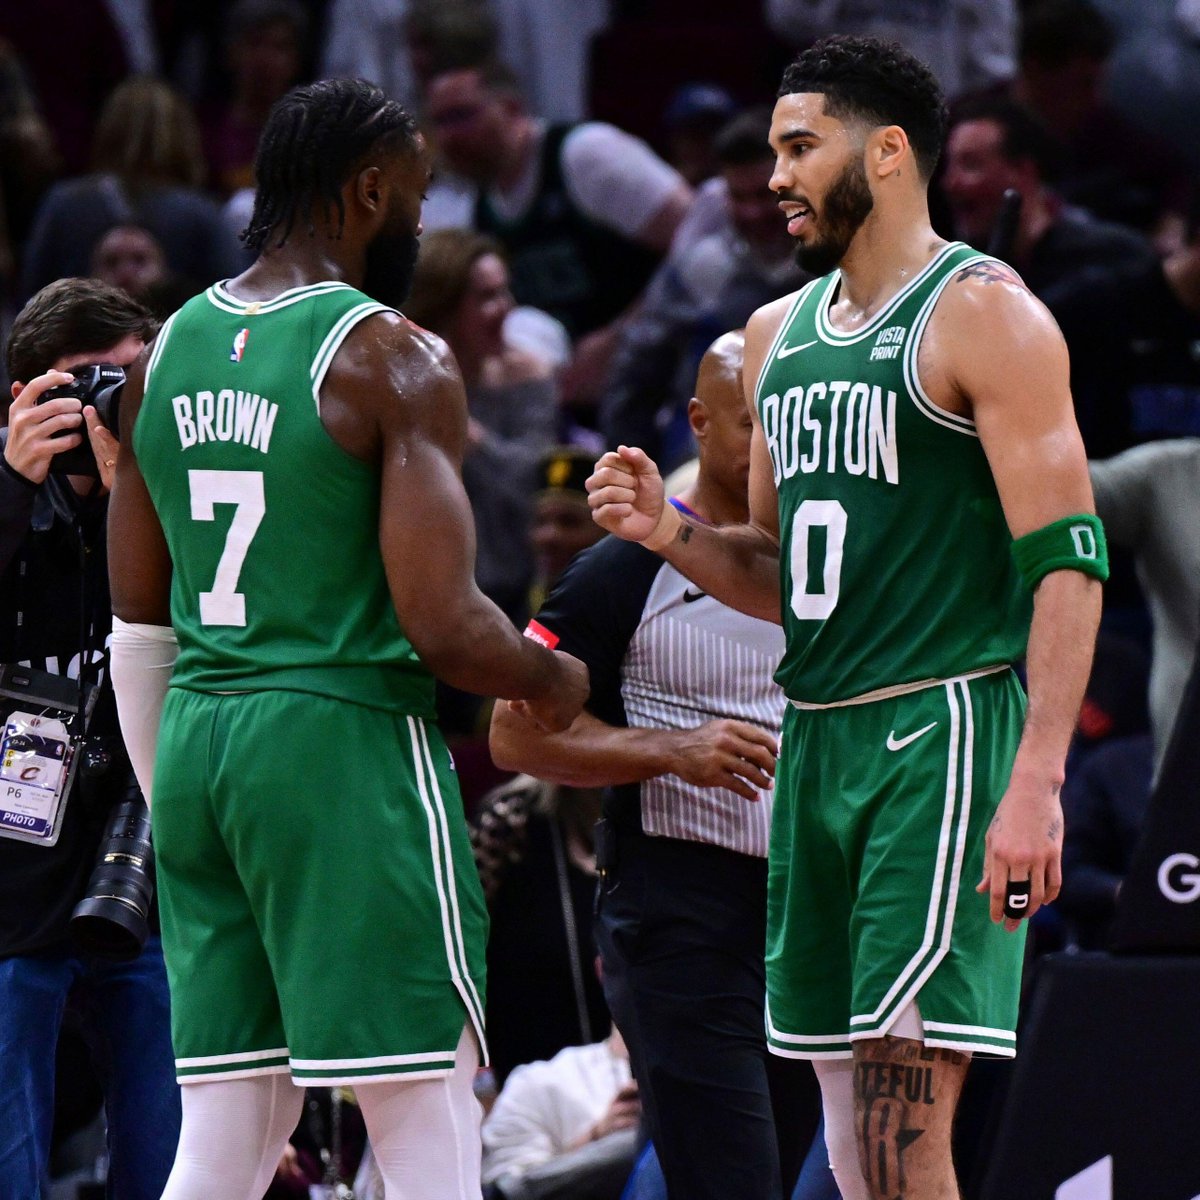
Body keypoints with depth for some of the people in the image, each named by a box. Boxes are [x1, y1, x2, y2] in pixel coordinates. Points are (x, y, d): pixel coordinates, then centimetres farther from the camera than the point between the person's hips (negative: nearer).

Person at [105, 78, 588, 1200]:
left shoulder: (168, 351, 11)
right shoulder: (392, 359, -10)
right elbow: (440, 624, -16)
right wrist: (551, 683, 3)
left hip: (194, 733, 7)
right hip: (347, 734, -7)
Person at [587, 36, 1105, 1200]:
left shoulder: (982, 313, -7)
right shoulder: (779, 333, 17)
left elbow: (1067, 561, -13)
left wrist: (1037, 782, -23)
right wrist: (671, 532, 3)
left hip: (943, 733, -8)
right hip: (816, 741, 8)